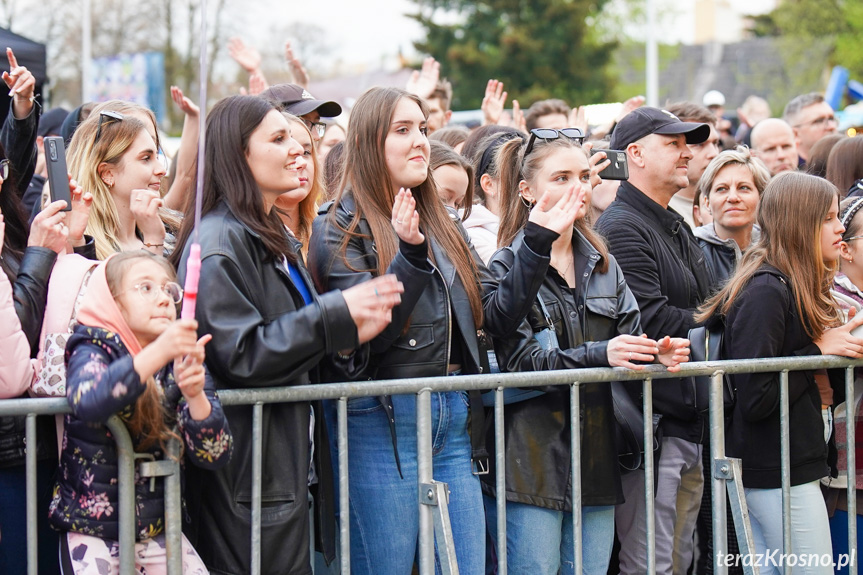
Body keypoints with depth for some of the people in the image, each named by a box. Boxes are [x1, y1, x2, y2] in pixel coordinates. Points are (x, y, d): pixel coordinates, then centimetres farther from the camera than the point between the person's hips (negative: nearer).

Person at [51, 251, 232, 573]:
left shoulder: (184, 362, 3)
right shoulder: (92, 349, -7)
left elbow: (215, 456, -7)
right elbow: (86, 401, -32)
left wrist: (195, 396, -25)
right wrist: (157, 354, -43)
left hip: (160, 531, 4)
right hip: (92, 532, -4)